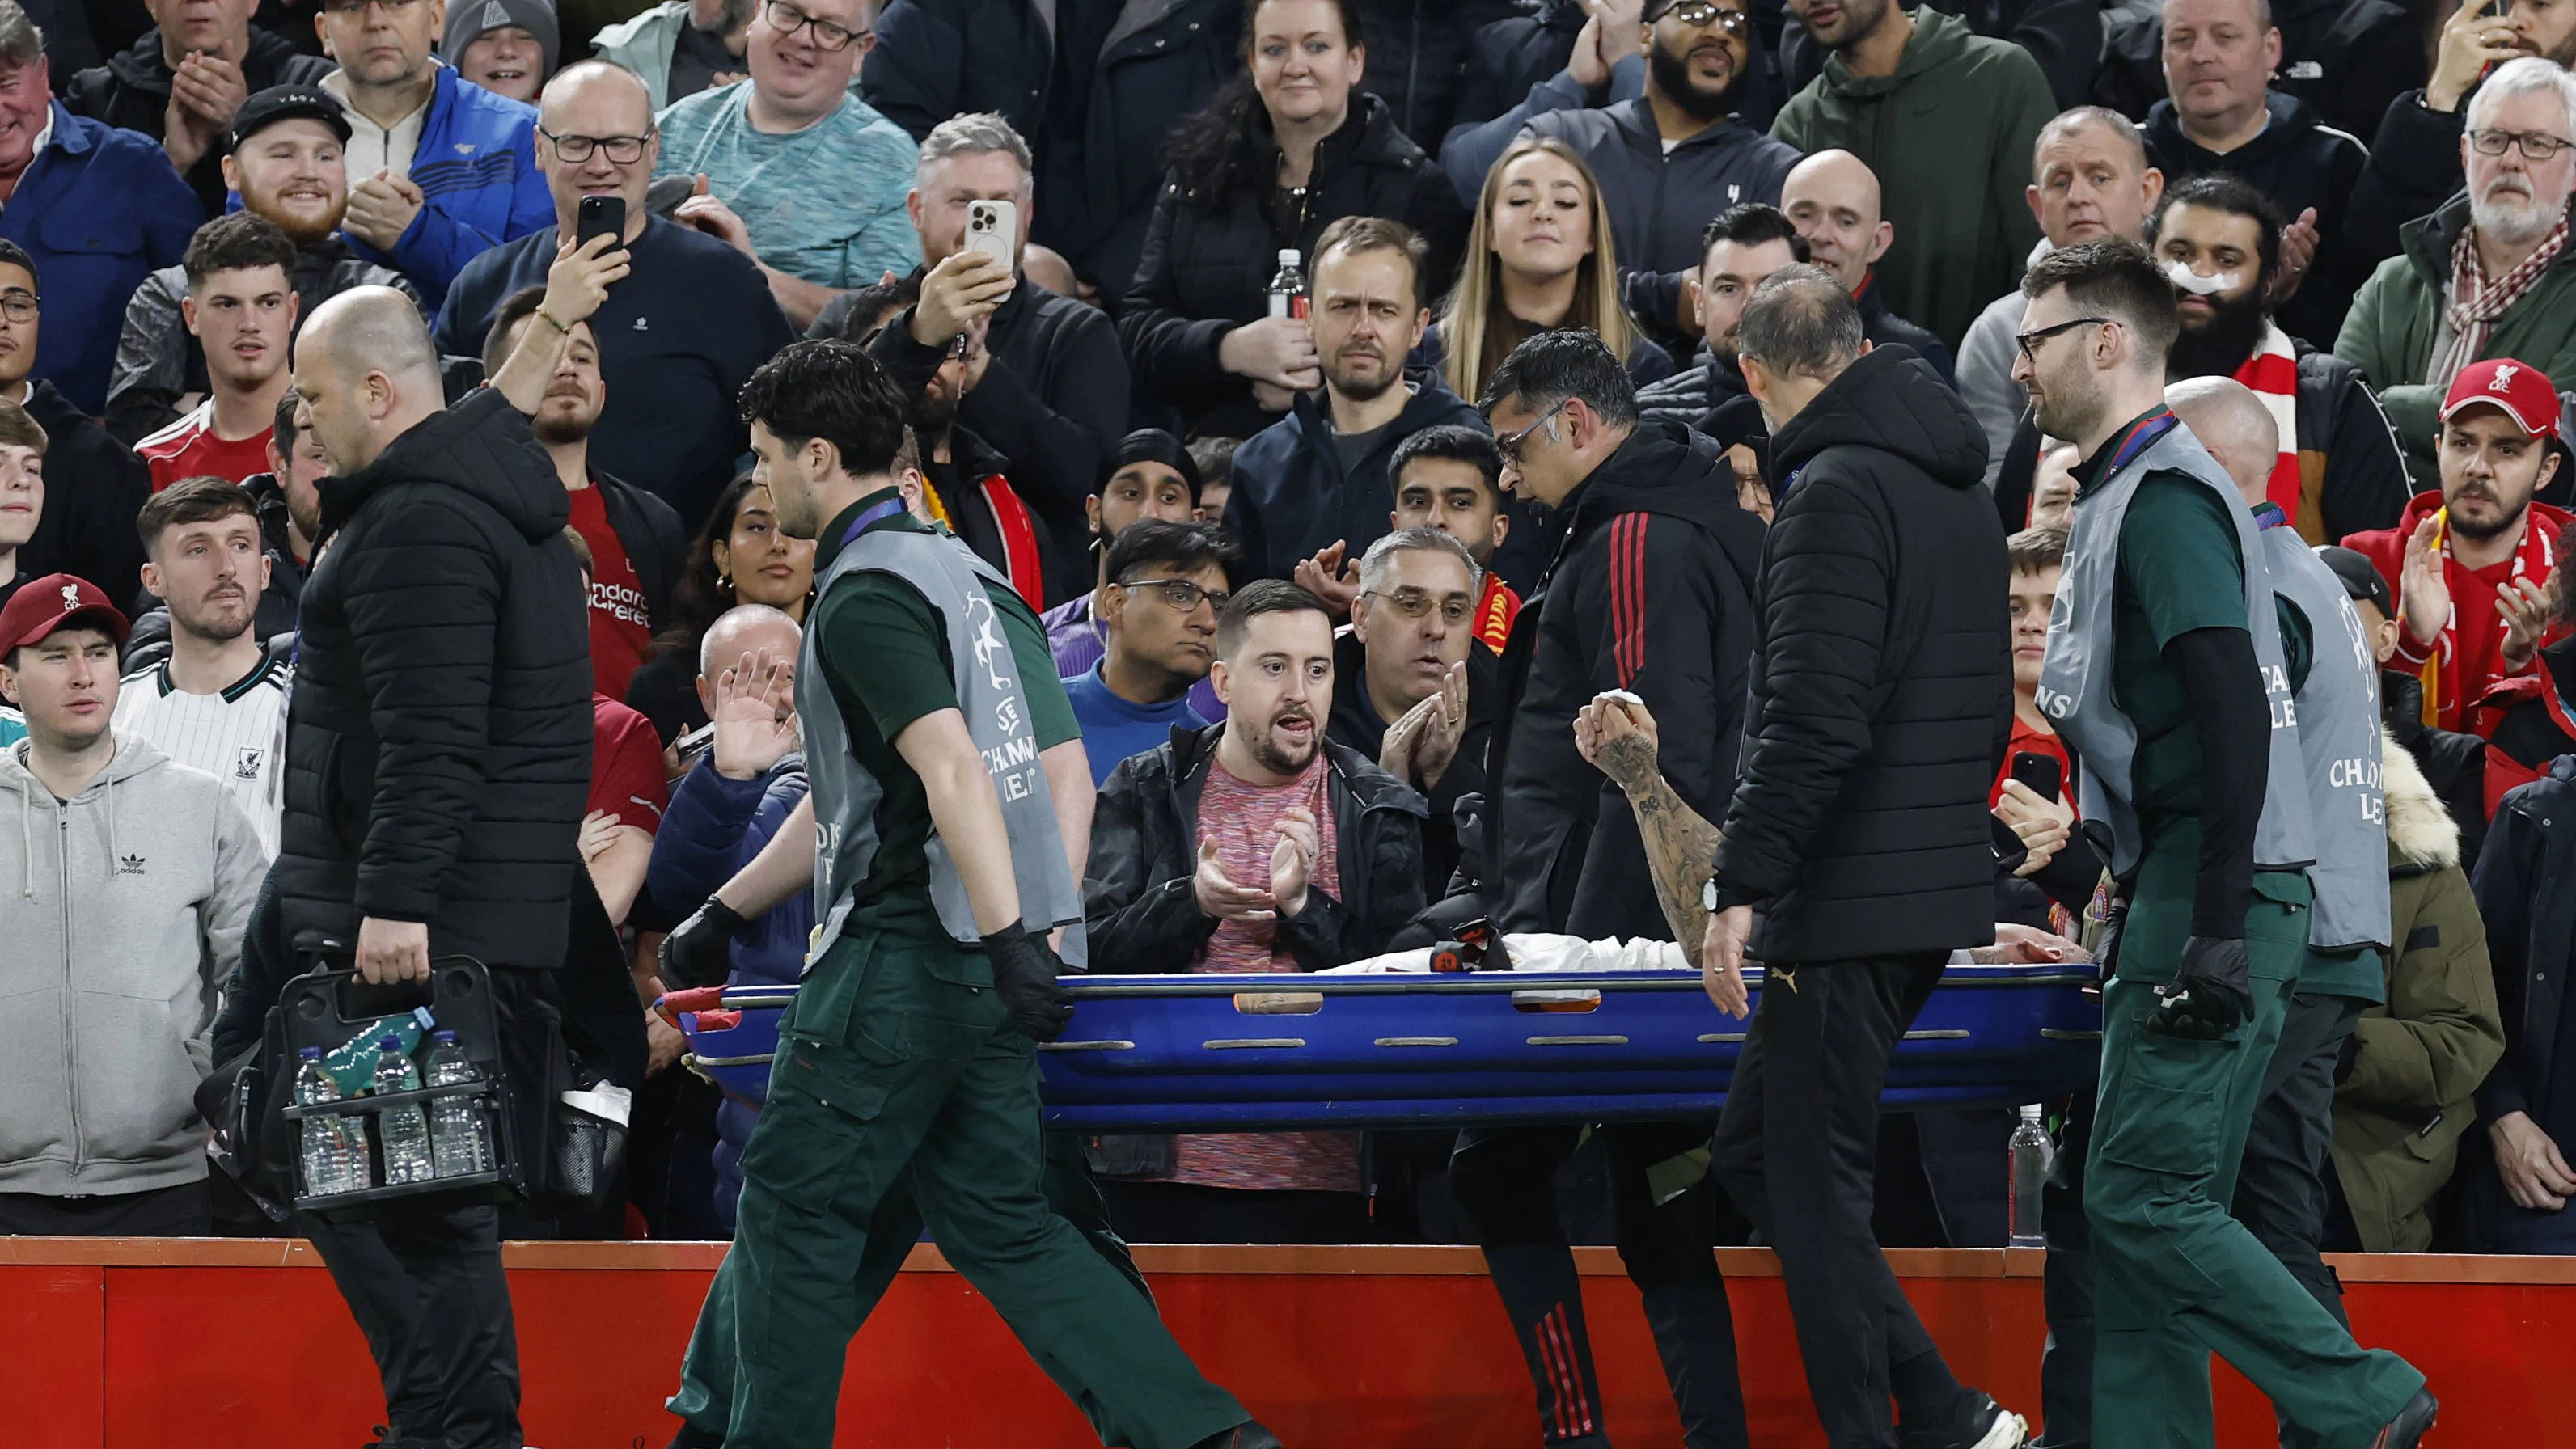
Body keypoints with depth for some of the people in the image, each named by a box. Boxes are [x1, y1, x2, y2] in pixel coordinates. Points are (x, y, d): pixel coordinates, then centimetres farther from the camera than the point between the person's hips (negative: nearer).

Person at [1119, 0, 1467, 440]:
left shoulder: (1415, 186, 6)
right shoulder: (1198, 177, 15)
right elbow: (1138, 329, 9)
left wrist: (1327, 380, -15)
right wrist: (1231, 350, -10)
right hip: (1215, 449, 2)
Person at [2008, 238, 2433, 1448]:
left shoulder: (2165, 498, -12)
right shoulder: (2124, 496, 20)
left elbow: (2234, 716, -22)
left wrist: (2217, 930, -25)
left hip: (2216, 893, -10)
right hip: (2183, 895, 10)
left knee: (2143, 1199, -13)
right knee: (2142, 1211, 6)